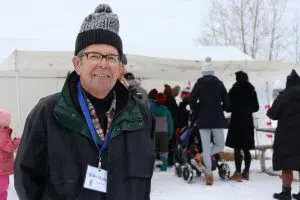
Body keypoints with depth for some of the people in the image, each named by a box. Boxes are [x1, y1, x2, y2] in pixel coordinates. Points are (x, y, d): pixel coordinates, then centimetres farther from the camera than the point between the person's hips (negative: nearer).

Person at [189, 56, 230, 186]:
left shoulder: (199, 84, 1)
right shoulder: (219, 84, 2)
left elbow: (192, 100, -7)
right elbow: (227, 102, 0)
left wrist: (197, 114, 8)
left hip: (203, 120, 1)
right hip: (217, 119, -1)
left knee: (206, 148, 4)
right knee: (220, 145, 15)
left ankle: (209, 175, 1)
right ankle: (201, 157, -6)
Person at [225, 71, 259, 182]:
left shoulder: (234, 90, -10)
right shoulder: (252, 90, 7)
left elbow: (229, 107, -11)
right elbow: (256, 107, 12)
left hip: (237, 121, -6)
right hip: (248, 122, 6)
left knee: (237, 149, -4)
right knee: (246, 149, 11)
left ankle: (238, 173, -5)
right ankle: (246, 172, 17)